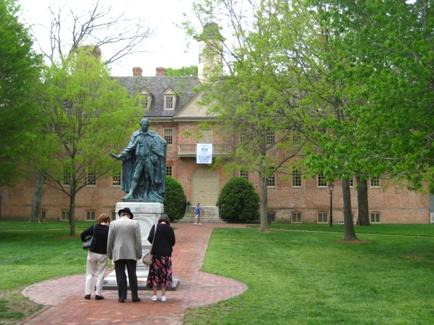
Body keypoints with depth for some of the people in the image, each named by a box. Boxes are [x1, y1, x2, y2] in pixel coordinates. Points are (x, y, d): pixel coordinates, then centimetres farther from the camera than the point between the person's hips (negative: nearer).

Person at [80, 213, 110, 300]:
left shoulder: (94, 227, -5)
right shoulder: (109, 230, -8)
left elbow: (83, 234, -8)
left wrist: (85, 241, 10)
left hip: (92, 253, 2)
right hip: (103, 255, -1)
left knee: (90, 273, 12)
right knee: (100, 274, 8)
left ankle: (87, 293, 11)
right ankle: (98, 294, 6)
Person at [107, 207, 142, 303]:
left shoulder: (113, 223, 2)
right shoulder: (135, 223, 0)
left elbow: (110, 240, 4)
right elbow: (138, 240, -1)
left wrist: (109, 254, 13)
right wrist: (139, 254, 6)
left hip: (118, 254, 0)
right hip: (131, 254, 0)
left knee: (120, 275, 3)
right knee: (132, 275, 6)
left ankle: (122, 296, 0)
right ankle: (135, 296, 7)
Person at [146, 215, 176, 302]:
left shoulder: (155, 227, -2)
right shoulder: (170, 229, -2)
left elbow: (150, 238, -8)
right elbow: (173, 242, -2)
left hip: (155, 253, 0)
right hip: (166, 253, 0)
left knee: (154, 273, 8)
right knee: (165, 274, 7)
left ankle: (154, 295, 8)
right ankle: (163, 295, 7)